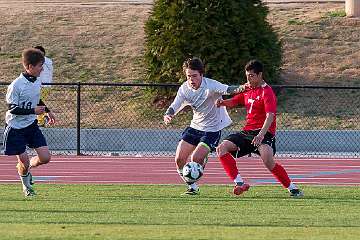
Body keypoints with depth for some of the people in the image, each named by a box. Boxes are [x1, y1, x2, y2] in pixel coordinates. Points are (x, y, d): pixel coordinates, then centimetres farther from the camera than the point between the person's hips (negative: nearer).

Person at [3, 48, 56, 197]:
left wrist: (47, 111, 22)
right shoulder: (16, 85, -21)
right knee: (24, 161, -3)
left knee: (45, 158, -5)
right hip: (16, 128, -6)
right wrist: (33, 110, -25)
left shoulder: (37, 82, 2)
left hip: (32, 125, 6)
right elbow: (12, 108, -20)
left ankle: (26, 168, 27)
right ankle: (26, 184, 28)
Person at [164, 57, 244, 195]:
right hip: (195, 127, 6)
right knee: (179, 160, 0)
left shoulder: (210, 86, -23)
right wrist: (168, 115, -28)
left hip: (212, 129, -6)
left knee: (196, 158, -22)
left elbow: (226, 90, -39)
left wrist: (241, 88, -60)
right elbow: (174, 106, -5)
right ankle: (192, 187, 19)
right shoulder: (184, 89, -6)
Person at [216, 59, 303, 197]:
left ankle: (293, 189, -18)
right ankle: (240, 183, -13)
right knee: (222, 148, -8)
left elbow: (270, 116, -24)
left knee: (268, 161, -32)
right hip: (247, 132, 8)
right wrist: (222, 103, 2)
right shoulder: (247, 89, 14)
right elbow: (233, 102, 27)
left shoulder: (266, 92, -12)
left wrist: (261, 135, -38)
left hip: (264, 133, -8)